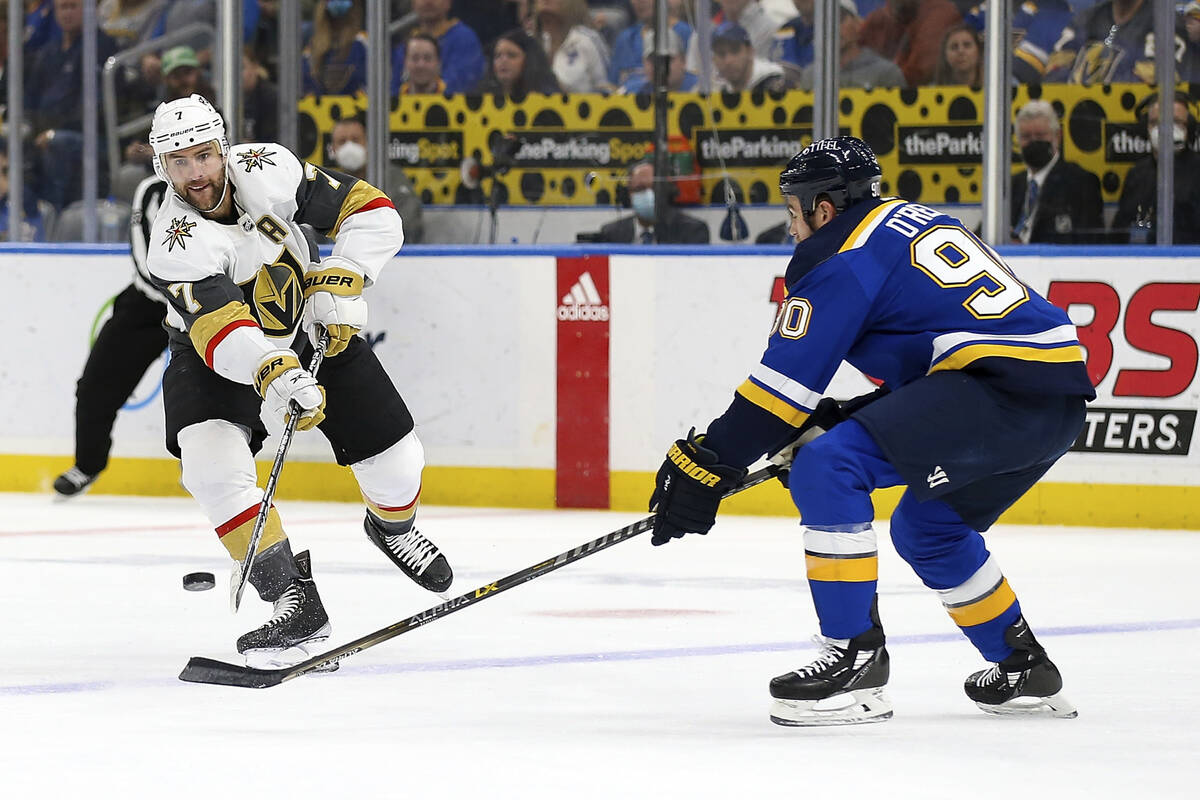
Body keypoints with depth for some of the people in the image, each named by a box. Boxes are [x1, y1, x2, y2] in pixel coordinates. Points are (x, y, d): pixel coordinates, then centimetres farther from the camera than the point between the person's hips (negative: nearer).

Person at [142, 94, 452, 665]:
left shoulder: (268, 170, -22)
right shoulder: (175, 246, -31)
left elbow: (373, 213, -14)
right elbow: (224, 334, -44)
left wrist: (339, 284, -28)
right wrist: (275, 376, -61)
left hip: (316, 327, 3)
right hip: (215, 358, -3)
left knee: (394, 457, 0)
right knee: (211, 461, -29)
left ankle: (393, 527, 39)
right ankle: (295, 602, -23)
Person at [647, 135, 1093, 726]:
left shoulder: (844, 261, -3)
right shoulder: (917, 220, 25)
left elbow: (786, 381, -6)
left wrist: (706, 462, 0)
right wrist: (839, 421, 27)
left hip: (1002, 389, -10)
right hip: (1059, 397, 10)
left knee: (827, 468, -14)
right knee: (926, 530, 27)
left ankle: (856, 662, -13)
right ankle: (1024, 669, 33)